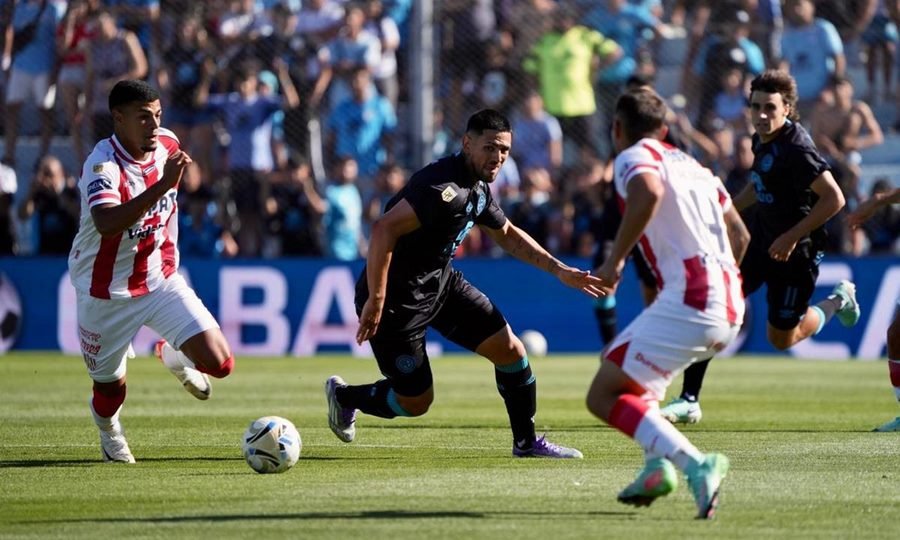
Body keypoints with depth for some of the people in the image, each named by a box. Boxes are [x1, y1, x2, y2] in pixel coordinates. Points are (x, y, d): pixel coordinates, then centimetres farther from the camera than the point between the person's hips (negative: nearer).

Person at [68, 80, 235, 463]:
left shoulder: (167, 144, -6)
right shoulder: (103, 165, -27)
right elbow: (107, 224, -47)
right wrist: (162, 185, -53)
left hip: (161, 279, 5)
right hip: (107, 293, -4)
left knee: (218, 363, -11)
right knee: (111, 390, 10)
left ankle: (173, 355, 26)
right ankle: (107, 427, 50)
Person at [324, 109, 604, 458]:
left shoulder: (478, 189, 5)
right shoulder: (445, 188, -27)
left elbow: (507, 234, 23)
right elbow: (384, 228, -35)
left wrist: (558, 269, 14)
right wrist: (375, 300, -34)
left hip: (441, 283, 9)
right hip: (397, 297, -9)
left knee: (510, 350, 2)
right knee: (416, 401, 1)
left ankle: (526, 441, 19)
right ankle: (344, 397, 30)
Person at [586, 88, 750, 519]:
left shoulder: (634, 157, 1)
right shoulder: (693, 166, 25)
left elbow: (649, 193, -23)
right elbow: (739, 236, 29)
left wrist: (615, 260, -15)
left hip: (687, 302, -9)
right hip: (730, 309, 9)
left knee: (603, 396, -5)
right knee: (619, 358, 30)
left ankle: (695, 464, -25)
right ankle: (658, 463, 13)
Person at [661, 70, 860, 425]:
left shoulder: (796, 149, -25)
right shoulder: (762, 140, 0)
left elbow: (834, 199, -27)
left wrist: (791, 238, -26)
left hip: (793, 252, -7)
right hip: (760, 239, 7)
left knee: (781, 339, 8)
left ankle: (838, 302, 36)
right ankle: (689, 400, -2)